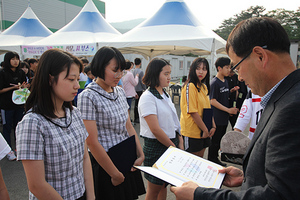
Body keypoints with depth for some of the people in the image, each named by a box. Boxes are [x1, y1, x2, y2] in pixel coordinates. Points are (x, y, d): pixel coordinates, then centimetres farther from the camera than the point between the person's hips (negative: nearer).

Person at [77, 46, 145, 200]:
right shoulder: (88, 96, -17)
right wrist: (115, 174, -13)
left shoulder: (120, 91, 5)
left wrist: (140, 155, 3)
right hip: (105, 164, -6)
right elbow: (92, 142, -19)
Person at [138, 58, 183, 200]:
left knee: (164, 185, 20)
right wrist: (173, 147, -13)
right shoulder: (147, 97, -16)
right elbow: (155, 129, -21)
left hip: (171, 144, 8)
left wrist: (180, 142, 3)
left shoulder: (165, 95, 9)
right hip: (156, 147, -7)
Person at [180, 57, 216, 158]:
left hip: (204, 131, 8)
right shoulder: (190, 86, -16)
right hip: (192, 132, -8)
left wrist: (213, 126, 5)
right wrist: (205, 129, -15)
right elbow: (192, 112, -20)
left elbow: (208, 109, 14)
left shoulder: (204, 87, 10)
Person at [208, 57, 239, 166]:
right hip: (217, 118, -8)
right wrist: (228, 110, -18)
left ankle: (215, 158, 30)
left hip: (224, 117, 8)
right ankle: (211, 160, 17)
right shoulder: (215, 83, -15)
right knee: (215, 140, 3)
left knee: (220, 139, 17)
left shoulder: (225, 81, 11)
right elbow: (213, 101, -18)